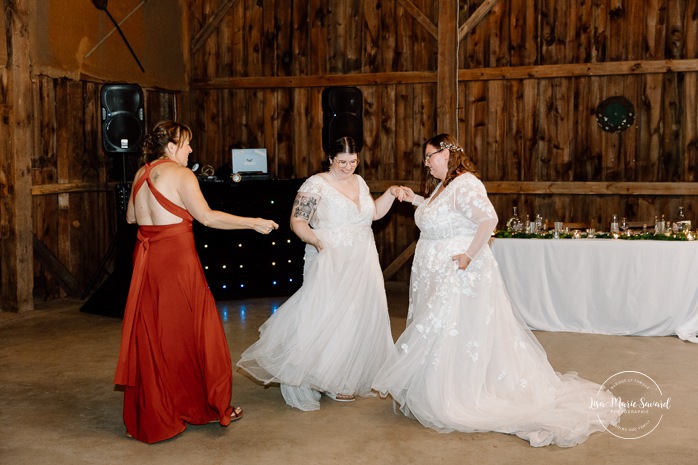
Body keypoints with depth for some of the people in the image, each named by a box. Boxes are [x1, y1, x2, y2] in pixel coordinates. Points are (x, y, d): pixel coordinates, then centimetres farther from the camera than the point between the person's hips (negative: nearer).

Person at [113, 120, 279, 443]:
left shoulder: (142, 173, 11)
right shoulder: (180, 173, -10)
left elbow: (130, 217, 19)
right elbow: (207, 217, -16)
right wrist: (254, 223, -12)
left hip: (146, 259, 7)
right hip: (176, 258, -7)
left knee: (149, 334, 12)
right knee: (190, 332, 4)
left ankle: (148, 414, 21)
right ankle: (208, 407, 17)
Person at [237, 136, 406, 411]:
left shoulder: (359, 182, 12)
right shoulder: (316, 185, -9)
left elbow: (374, 213, 20)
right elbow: (297, 221, -13)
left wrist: (390, 194, 6)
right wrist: (317, 241, -28)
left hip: (362, 264, 7)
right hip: (331, 264, -7)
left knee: (360, 315, 10)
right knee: (330, 318, -4)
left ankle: (354, 375, 23)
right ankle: (331, 381, 8)